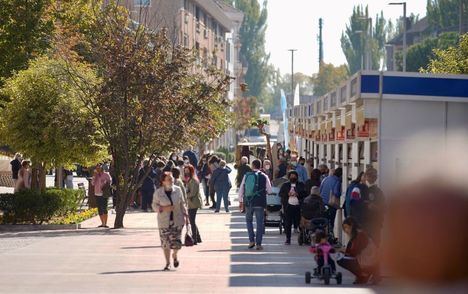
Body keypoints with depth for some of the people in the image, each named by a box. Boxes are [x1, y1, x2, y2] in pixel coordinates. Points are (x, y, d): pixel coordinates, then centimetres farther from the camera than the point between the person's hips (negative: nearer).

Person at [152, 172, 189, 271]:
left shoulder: (178, 190, 1)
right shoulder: (158, 193, -6)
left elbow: (182, 204, 11)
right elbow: (154, 205, 0)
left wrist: (185, 215, 7)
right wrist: (164, 208, -17)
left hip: (177, 221, 1)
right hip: (164, 222, -1)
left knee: (176, 242, -4)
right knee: (165, 244, 1)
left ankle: (174, 255, 29)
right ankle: (168, 263, 16)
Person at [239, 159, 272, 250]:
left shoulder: (246, 176, 1)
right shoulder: (264, 177, -2)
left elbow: (241, 189, 3)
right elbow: (269, 191, 1)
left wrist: (240, 201, 11)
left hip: (248, 202, 1)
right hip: (260, 203, -1)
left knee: (249, 220, 19)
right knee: (260, 223, 5)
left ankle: (251, 240, 9)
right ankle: (258, 244, 2)